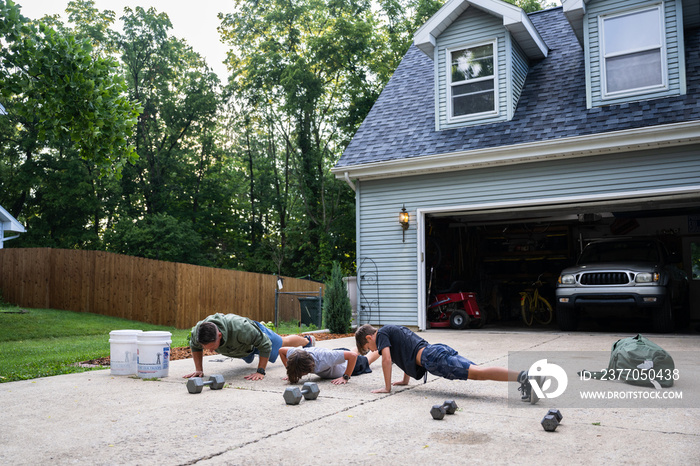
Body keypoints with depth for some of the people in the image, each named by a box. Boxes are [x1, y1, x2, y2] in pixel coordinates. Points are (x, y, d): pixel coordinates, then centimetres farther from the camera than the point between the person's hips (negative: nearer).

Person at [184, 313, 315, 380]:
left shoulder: (240, 328, -53)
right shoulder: (198, 331, -37)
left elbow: (265, 344, -40)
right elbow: (195, 346, -11)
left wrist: (260, 371, -39)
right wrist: (199, 369, -16)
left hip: (257, 334, -4)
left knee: (284, 342, 26)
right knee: (249, 360, 38)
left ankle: (307, 340, 59)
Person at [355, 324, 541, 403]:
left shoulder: (381, 333, 7)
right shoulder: (393, 330, 33)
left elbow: (387, 359, -6)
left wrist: (387, 387, 0)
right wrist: (405, 380, 45)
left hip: (431, 358, -9)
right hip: (438, 349, 9)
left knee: (477, 372, -21)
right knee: (477, 371, -1)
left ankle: (522, 376, -35)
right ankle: (525, 376, -13)